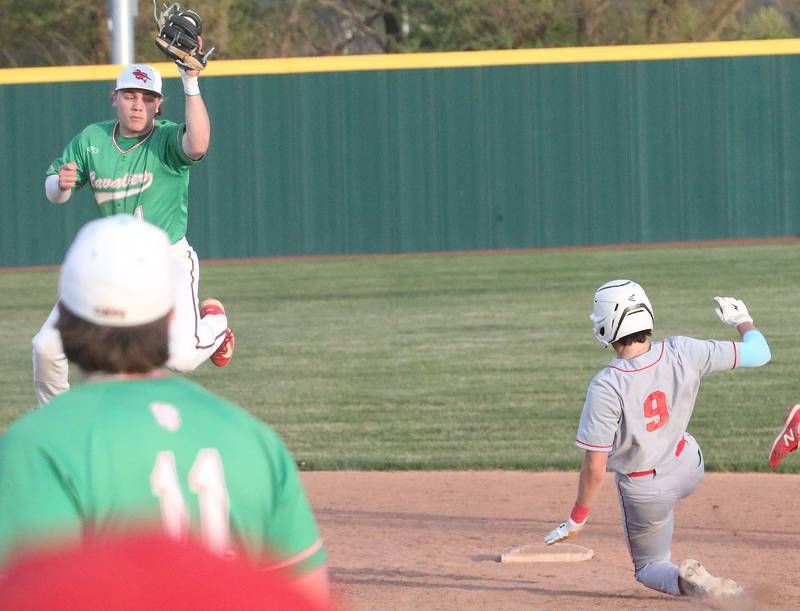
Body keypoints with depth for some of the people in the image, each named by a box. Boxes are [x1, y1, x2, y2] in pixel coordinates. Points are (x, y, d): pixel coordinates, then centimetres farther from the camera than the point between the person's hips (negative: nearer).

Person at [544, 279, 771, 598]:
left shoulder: (606, 388, -33)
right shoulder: (683, 354, -22)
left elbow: (594, 469, -28)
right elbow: (758, 352, -10)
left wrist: (576, 520, -12)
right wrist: (742, 320, 12)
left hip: (645, 491, -4)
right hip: (689, 468, 5)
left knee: (649, 566, 18)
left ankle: (686, 580, -15)